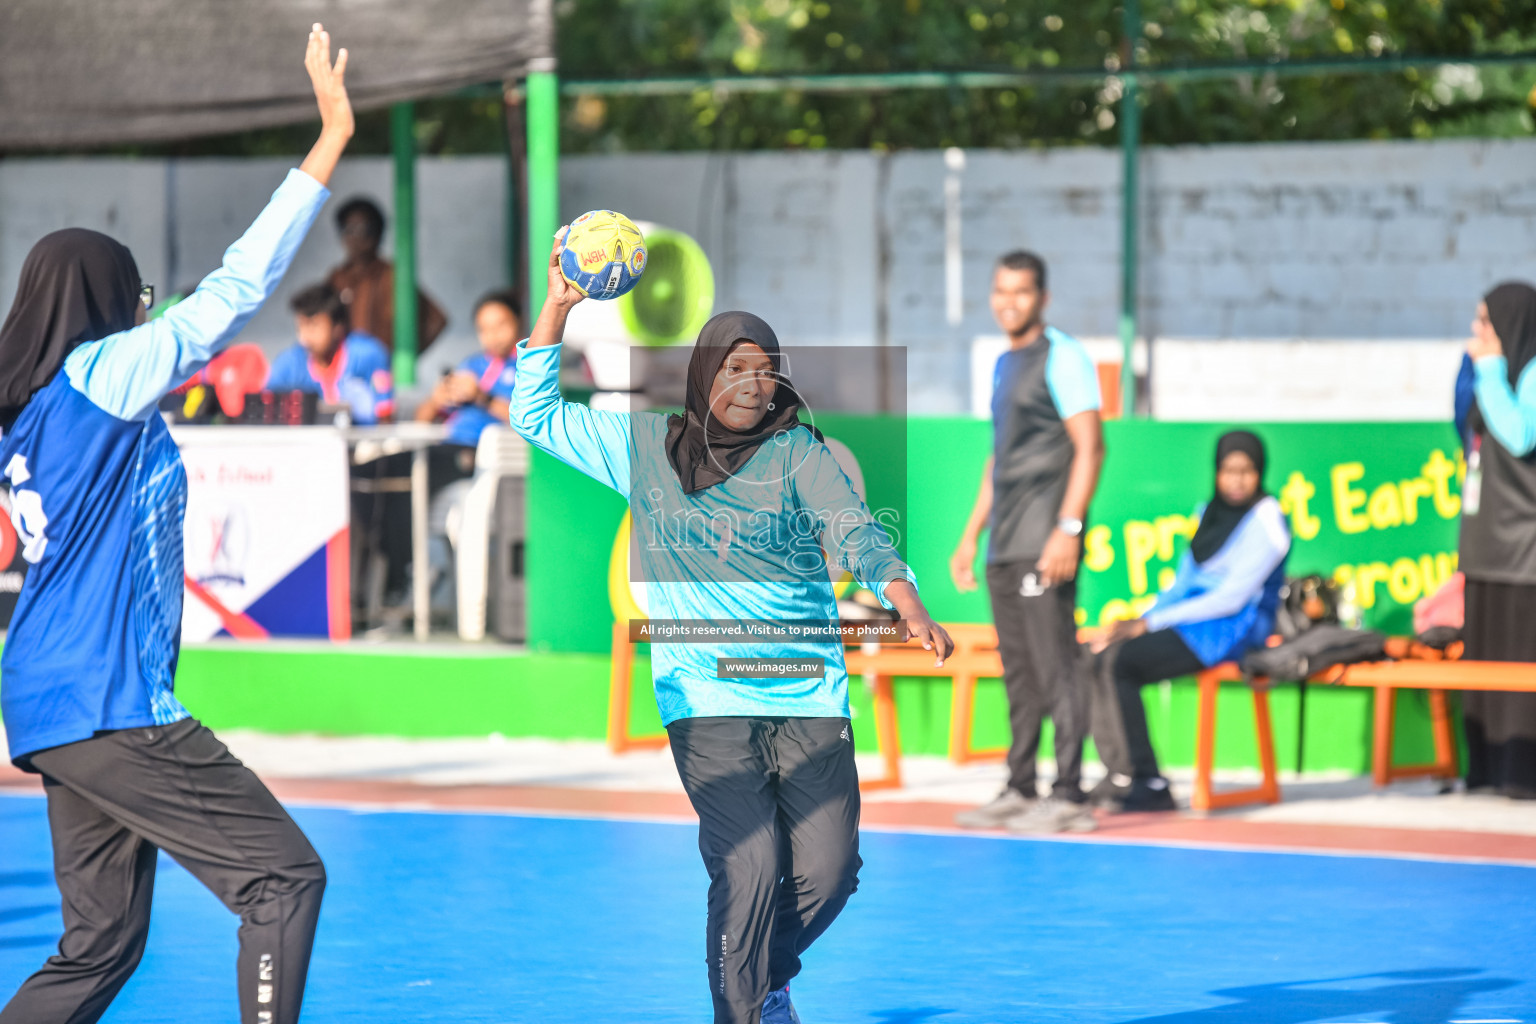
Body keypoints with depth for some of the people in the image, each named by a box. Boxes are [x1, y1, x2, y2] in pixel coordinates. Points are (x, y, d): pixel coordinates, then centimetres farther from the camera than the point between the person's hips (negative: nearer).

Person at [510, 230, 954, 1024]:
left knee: (829, 871, -4)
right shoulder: (644, 447, 10)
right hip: (706, 700, -1)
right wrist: (557, 307, 8)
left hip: (810, 699, 1)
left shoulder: (797, 454, 5)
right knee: (749, 870, -17)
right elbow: (534, 414, 18)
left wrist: (909, 608, -27)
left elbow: (855, 533, -8)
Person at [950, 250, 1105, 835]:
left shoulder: (1062, 357, -6)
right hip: (1004, 546, 9)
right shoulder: (1004, 365, 19)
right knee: (1018, 673, 11)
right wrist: (971, 534, 23)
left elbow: (1090, 446, -13)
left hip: (1045, 542, -9)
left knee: (1055, 667, -10)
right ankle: (1020, 791, 15)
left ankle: (1069, 796, -9)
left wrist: (1069, 528, -21)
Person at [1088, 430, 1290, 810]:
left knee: (1121, 661, -25)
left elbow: (1232, 597, -15)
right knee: (1102, 656, -16)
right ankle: (1118, 776, -20)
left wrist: (1150, 623, -16)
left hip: (1232, 628, -8)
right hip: (1191, 619, 8)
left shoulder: (1266, 521, -9)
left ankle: (1148, 785, -21)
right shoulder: (1209, 512, 17)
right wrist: (1143, 618, -1)